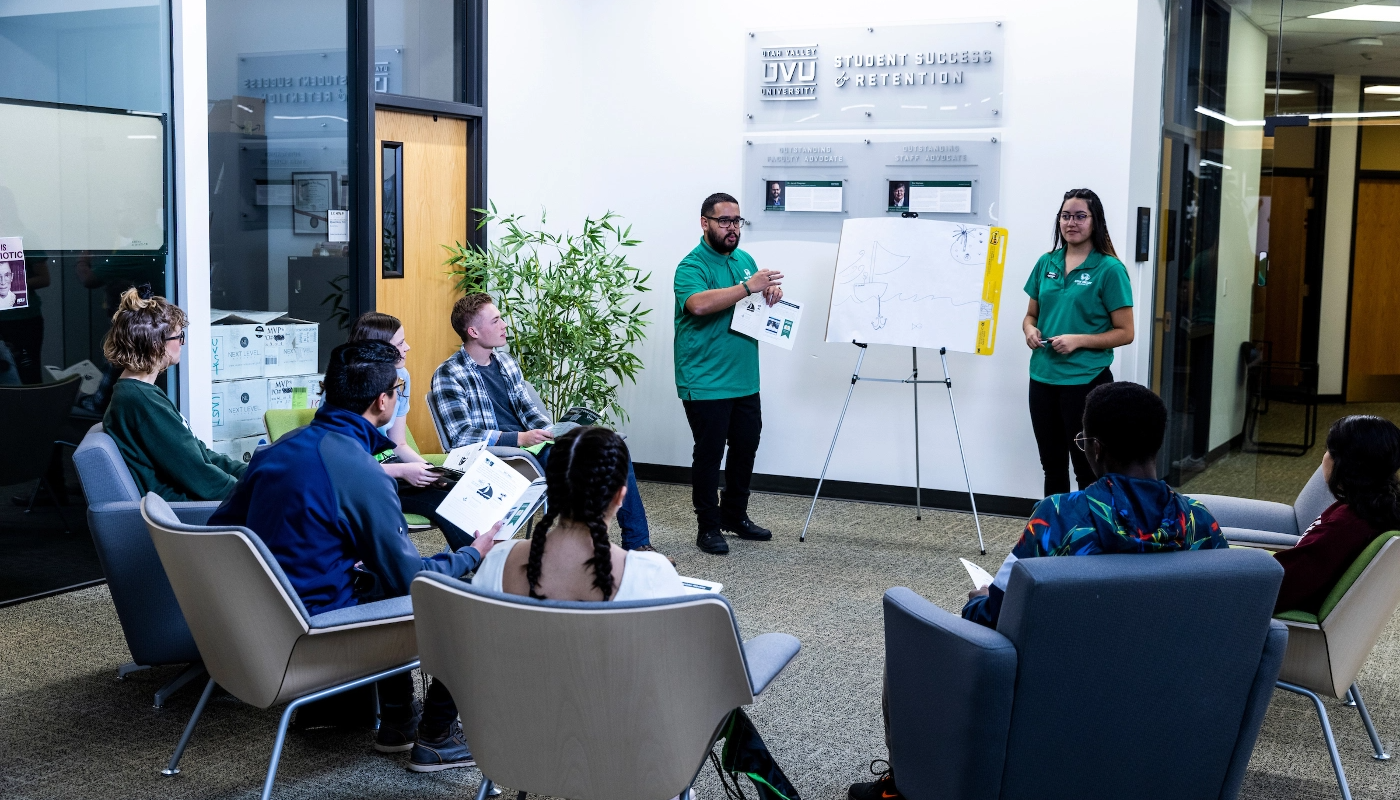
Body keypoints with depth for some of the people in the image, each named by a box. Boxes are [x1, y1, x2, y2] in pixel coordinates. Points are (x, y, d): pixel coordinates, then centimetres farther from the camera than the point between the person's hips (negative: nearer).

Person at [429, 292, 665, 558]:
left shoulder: (507, 363, 14)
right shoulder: (448, 376, -8)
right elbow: (461, 436, -15)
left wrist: (555, 434, -5)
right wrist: (520, 438, -22)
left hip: (529, 444, 7)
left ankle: (637, 543, -3)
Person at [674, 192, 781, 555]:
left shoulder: (745, 259, 12)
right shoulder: (691, 266, -13)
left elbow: (758, 302, 25)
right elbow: (699, 304, -33)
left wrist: (771, 291, 1)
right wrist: (748, 286, -35)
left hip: (745, 380, 8)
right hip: (706, 384, -8)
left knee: (745, 449, 16)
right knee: (709, 454, 0)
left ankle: (735, 515, 31)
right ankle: (708, 527, 11)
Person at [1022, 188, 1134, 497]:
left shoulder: (1109, 269, -8)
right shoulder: (1046, 263, 8)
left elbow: (1125, 332, -8)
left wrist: (1078, 340, -19)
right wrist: (1030, 330, -4)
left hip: (1085, 381, -5)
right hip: (1043, 377, 5)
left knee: (1087, 469, 2)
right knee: (1051, 465, 15)